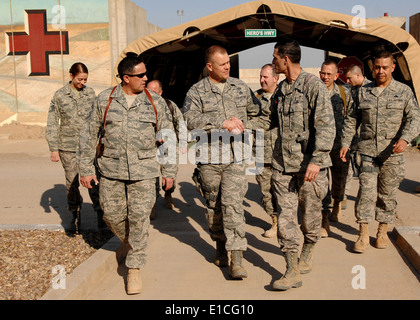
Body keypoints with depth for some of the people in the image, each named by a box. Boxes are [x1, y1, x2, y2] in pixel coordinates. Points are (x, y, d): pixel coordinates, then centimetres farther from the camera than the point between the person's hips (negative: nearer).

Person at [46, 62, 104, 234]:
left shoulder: (90, 93, 6)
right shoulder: (60, 95, 0)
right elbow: (52, 124, 2)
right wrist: (53, 149, -3)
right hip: (68, 146, 0)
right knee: (72, 183, 6)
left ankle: (100, 213, 4)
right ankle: (76, 218, 19)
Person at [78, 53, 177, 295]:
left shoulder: (155, 102, 4)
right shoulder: (105, 100, 2)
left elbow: (168, 137, 8)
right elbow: (90, 135, 7)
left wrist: (169, 171, 6)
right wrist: (86, 169, 4)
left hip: (143, 170, -1)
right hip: (111, 169, 1)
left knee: (140, 217, -4)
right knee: (113, 216, 6)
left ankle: (135, 268, 10)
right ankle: (132, 243, 37)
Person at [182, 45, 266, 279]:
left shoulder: (241, 88, 11)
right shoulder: (196, 91, 0)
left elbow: (259, 115, 19)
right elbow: (190, 119, -16)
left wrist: (243, 125, -1)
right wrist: (222, 122, -22)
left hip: (235, 156, 0)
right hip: (208, 157, 0)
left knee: (233, 204, -10)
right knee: (213, 205, 12)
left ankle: (236, 258, -10)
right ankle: (221, 246, 32)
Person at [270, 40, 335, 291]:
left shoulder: (314, 85, -10)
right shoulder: (281, 89, 12)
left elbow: (326, 126, -17)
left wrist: (317, 160, -24)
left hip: (309, 164, -5)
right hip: (283, 163, 6)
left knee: (310, 214, 9)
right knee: (286, 215, -1)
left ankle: (308, 251, 37)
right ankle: (293, 272, 4)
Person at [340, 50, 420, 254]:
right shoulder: (363, 92, 9)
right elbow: (351, 120, 13)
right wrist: (345, 143, 6)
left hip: (392, 153, 0)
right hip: (368, 151, 0)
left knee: (388, 193, 8)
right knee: (366, 191, -6)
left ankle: (383, 231, 24)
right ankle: (363, 234, 0)